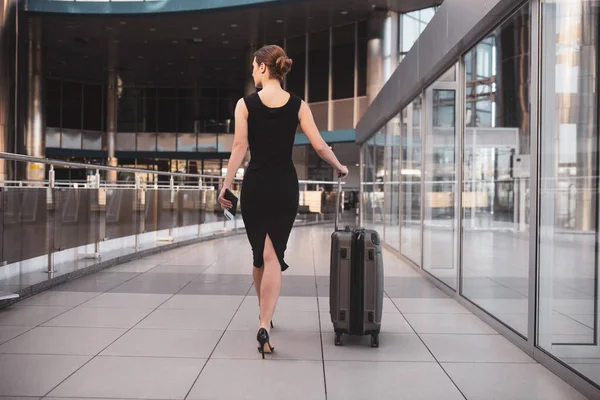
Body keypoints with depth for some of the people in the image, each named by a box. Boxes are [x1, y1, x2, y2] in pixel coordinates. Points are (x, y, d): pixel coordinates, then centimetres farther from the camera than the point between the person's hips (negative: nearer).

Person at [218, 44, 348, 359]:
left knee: (259, 254, 16)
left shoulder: (246, 104, -3)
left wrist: (226, 185, -6)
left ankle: (264, 315, 34)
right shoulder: (298, 105, 1)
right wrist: (340, 168, 15)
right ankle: (264, 324, -15)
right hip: (285, 186, 0)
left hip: (255, 186, 0)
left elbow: (240, 147, -9)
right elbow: (319, 146, -1)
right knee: (273, 256, 1)